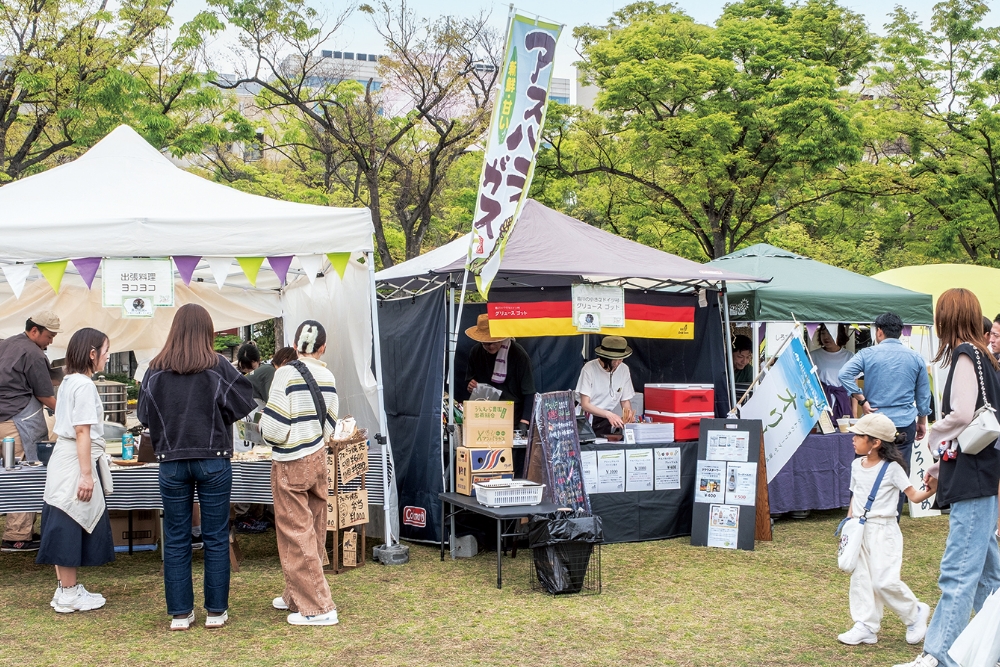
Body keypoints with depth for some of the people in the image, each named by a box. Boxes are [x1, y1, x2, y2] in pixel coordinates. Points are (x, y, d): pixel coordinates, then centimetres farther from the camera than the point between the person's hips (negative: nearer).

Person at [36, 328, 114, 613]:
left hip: (64, 459, 9)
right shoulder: (84, 385, -15)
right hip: (76, 464, -9)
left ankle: (67, 588, 21)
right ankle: (68, 595, 5)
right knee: (71, 528, -2)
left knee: (67, 529, 13)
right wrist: (86, 474, -20)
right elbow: (82, 432, -20)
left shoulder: (69, 381, 14)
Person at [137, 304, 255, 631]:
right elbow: (243, 403, -3)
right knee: (216, 539, 7)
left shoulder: (156, 370, -2)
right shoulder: (219, 367, -8)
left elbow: (144, 415, 6)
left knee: (176, 541, 9)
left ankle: (180, 613, 14)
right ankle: (216, 611, 12)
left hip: (171, 462, 2)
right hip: (214, 460, -2)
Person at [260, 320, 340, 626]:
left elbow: (274, 428, -18)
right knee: (313, 530, 15)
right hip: (318, 459, 7)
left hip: (291, 463, -7)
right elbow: (328, 428, 5)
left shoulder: (287, 374, -15)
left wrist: (265, 427, 3)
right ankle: (297, 596, 28)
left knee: (296, 534, 0)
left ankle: (318, 608, 1)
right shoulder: (327, 377, 2)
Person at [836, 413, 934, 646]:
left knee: (884, 581, -10)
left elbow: (914, 496, -13)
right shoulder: (857, 465, 7)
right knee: (860, 579, 6)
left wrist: (929, 491, -33)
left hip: (883, 530, -7)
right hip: (859, 530, 7)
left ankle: (915, 613, 13)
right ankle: (866, 626, 13)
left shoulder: (891, 468, -12)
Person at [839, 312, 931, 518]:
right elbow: (923, 394, 11)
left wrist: (862, 400, -9)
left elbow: (844, 374, -16)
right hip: (905, 424, 1)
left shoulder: (868, 354, -2)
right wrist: (922, 421, 22)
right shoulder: (916, 358, 6)